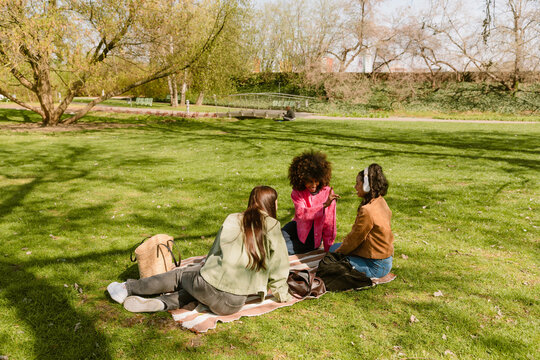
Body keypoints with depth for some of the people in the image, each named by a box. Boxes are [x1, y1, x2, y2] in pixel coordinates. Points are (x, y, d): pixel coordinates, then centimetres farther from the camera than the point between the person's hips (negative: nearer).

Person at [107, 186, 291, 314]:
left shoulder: (232, 220, 5)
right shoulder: (272, 226, 0)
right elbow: (279, 265, 5)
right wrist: (282, 293, 20)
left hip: (209, 288, 0)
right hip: (233, 304, 1)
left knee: (180, 275, 28)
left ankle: (128, 288, 37)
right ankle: (161, 303, 8)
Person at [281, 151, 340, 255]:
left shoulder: (327, 192, -15)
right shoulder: (297, 192, -11)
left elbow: (329, 223, -10)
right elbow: (300, 214, -30)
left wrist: (328, 250, -5)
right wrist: (324, 205, -40)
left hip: (313, 238, -2)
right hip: (298, 227, 2)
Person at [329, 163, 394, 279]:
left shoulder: (367, 211, -28)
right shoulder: (381, 202, 2)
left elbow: (355, 239, -16)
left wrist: (338, 252, 1)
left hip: (375, 267, -10)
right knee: (334, 247, 17)